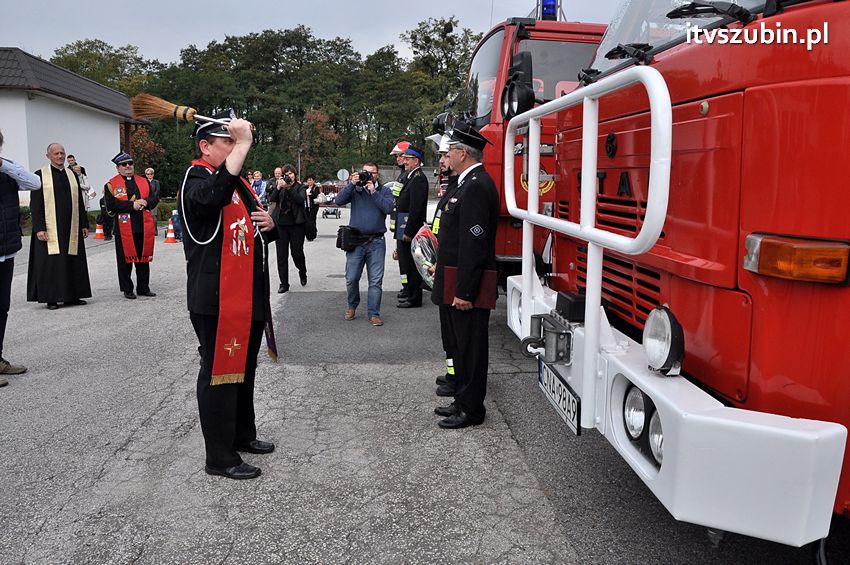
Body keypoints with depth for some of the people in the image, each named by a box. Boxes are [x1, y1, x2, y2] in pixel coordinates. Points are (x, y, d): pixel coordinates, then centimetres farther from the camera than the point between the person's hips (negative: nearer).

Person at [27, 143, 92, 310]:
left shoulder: (72, 175, 12)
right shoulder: (40, 175, -1)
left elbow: (79, 201, 14)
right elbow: (35, 204, -5)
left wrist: (84, 224, 8)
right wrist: (39, 228, -13)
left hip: (71, 227, 4)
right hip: (50, 228, -4)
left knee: (73, 261, 6)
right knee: (51, 262, -1)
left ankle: (72, 296, 14)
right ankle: (51, 298, 7)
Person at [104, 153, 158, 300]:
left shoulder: (144, 181, 15)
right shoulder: (111, 184, 1)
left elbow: (154, 198, 10)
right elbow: (111, 205, -11)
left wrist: (145, 202, -11)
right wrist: (132, 205, -17)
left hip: (144, 228, 4)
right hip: (124, 229, -3)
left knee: (144, 259, 9)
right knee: (125, 260, 2)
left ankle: (143, 288, 19)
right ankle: (127, 289, 12)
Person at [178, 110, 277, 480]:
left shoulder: (239, 182, 19)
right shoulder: (197, 178, -9)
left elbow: (254, 236, 27)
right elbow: (212, 196, -37)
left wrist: (268, 225, 4)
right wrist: (243, 143, -35)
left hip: (249, 297, 9)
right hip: (217, 300, -9)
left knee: (244, 368, 19)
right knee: (219, 372, -2)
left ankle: (242, 434, 35)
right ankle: (220, 457, 8)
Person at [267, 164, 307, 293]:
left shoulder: (300, 187, 6)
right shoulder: (279, 185, 11)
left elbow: (301, 199, -14)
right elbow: (271, 199, -2)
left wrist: (288, 187, -21)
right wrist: (278, 187, -15)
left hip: (296, 224, -2)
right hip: (280, 223, 2)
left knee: (297, 252, 2)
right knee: (281, 255, 1)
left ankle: (302, 273, 33)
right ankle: (284, 284, 7)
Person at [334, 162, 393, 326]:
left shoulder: (384, 190, 8)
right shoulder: (354, 189, 9)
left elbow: (388, 208, -10)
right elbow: (339, 200, -6)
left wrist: (373, 192, -13)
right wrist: (351, 184, -13)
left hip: (376, 242, 0)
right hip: (355, 240, 1)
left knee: (376, 280, -1)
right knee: (351, 278, 3)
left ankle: (374, 313, 8)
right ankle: (352, 306, 27)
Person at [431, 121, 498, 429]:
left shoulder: (476, 187, -20)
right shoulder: (470, 183, 13)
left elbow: (474, 245, -24)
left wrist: (465, 292, -23)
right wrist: (441, 266, 21)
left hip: (467, 289, -11)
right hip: (459, 286, 11)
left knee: (470, 347, 2)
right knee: (461, 344, 19)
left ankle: (471, 409, 14)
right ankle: (463, 400, 32)